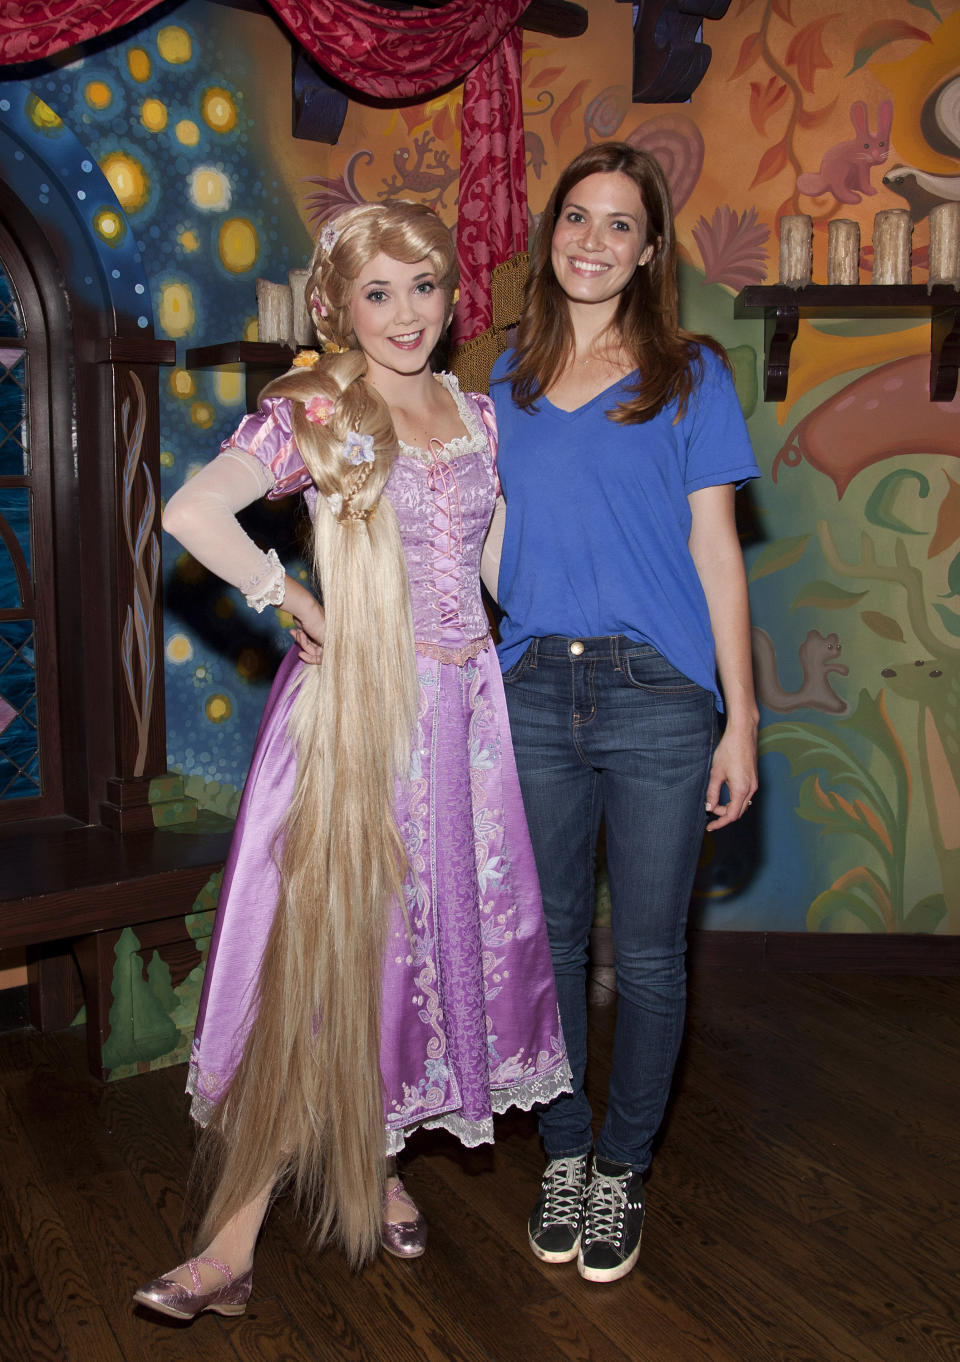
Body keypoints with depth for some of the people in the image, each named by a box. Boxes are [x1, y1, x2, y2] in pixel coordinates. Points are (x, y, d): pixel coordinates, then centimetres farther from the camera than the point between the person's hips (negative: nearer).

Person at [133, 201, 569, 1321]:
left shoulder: (477, 413, 11)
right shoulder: (316, 410, -6)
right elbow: (194, 512, -21)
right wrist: (299, 606, -15)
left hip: (462, 705, 6)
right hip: (354, 706, -5)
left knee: (436, 925, 11)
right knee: (320, 944, -4)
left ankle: (371, 1165, 33)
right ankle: (235, 1238, 9)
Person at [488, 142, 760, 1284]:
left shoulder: (689, 375, 3)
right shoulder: (509, 380, 12)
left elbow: (715, 552, 0)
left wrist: (741, 720, -4)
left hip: (658, 696, -2)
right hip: (534, 689, 3)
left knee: (647, 953, 7)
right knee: (547, 939, 12)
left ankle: (622, 1166, 28)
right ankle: (563, 1152, 32)